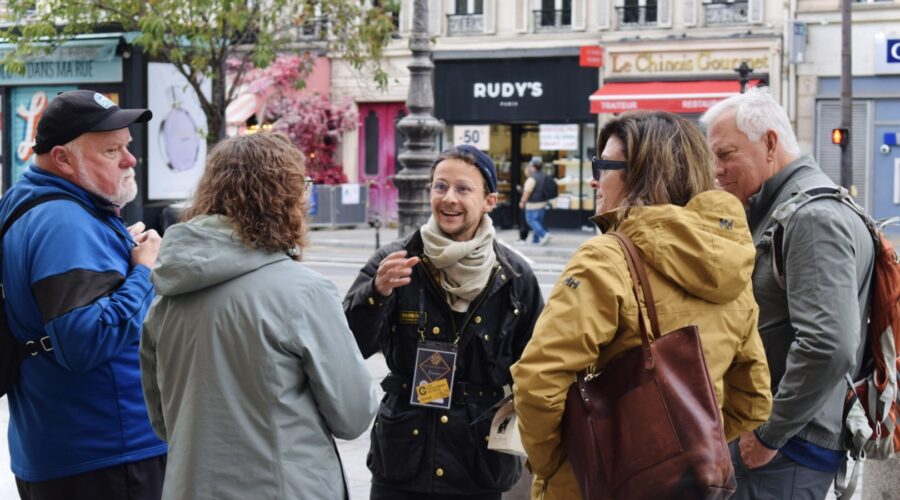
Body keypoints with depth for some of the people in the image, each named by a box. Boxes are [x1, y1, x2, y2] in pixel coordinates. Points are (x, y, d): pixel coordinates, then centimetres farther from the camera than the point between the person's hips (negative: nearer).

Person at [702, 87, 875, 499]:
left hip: (788, 450, -9)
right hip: (748, 430, 9)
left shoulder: (814, 218, -18)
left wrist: (770, 435, -20)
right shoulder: (771, 210, 14)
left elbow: (830, 346, -27)